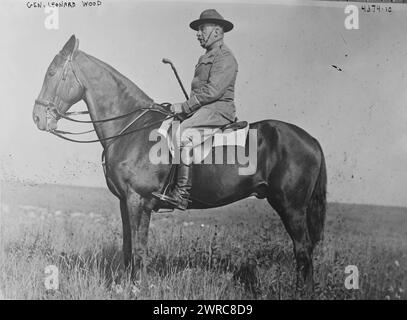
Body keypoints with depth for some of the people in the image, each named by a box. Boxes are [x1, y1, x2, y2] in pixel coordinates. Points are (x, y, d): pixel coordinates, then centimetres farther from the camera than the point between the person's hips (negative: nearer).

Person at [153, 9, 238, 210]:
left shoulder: (225, 58, -7)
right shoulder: (206, 57, 26)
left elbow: (212, 91, -18)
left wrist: (184, 107, -18)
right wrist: (185, 108, 13)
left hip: (218, 109, -11)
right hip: (202, 110, 11)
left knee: (183, 133, -33)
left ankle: (182, 194, -37)